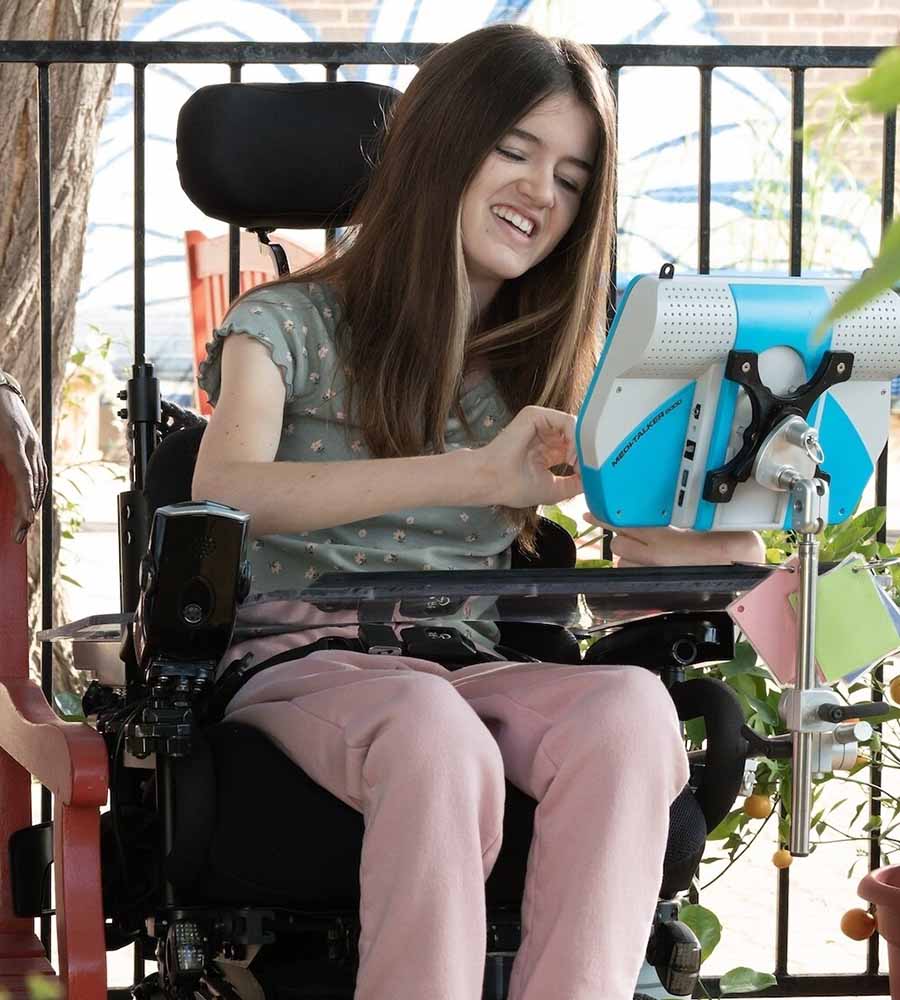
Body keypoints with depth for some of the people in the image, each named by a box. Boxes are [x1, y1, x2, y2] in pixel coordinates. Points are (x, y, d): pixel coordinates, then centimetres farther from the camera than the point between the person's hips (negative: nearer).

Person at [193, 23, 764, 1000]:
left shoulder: (554, 367, 18)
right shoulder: (291, 324, 4)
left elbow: (725, 553, 12)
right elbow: (220, 494, -18)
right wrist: (475, 475, -30)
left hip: (477, 670, 4)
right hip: (306, 661, -4)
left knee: (632, 708, -31)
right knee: (437, 739, -38)